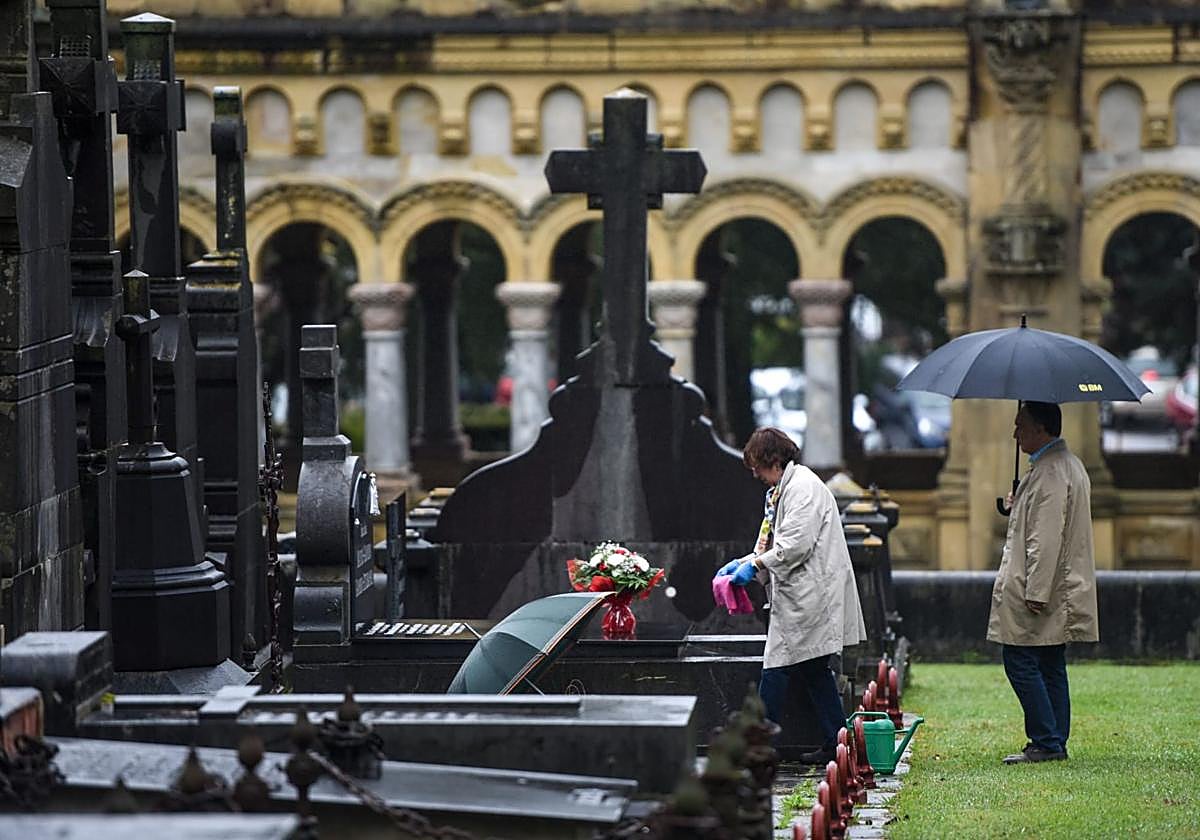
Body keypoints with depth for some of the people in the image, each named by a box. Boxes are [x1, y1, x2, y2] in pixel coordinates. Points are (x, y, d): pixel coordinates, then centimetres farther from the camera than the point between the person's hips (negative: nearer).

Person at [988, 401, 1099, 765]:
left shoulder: (1050, 474, -19)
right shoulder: (1069, 465, 15)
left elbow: (1046, 540, -23)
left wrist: (1036, 594, -23)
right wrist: (1018, 507, 15)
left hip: (1038, 594, -10)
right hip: (1059, 593, 10)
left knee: (1021, 664, -6)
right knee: (1051, 668, 12)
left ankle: (1046, 742, -6)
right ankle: (1055, 744, 15)